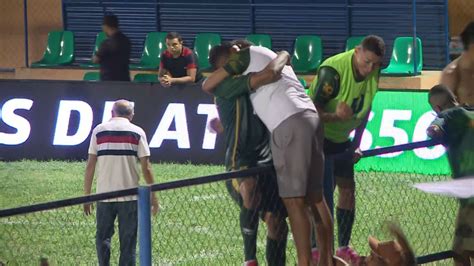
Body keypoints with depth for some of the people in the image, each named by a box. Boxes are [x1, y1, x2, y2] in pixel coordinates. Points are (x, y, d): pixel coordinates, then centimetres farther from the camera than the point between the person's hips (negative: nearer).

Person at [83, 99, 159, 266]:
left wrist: (87, 196, 6)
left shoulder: (99, 131, 5)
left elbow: (90, 166, 1)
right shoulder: (137, 132, 1)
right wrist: (153, 196, 4)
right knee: (128, 241, 4)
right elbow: (146, 167, -3)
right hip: (130, 196, -1)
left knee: (103, 238, 10)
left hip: (104, 194, 1)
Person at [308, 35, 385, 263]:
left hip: (342, 139, 8)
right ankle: (316, 251, -6)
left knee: (348, 189, 10)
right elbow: (313, 110, -28)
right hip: (319, 136, -8)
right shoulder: (332, 71, -29)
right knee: (323, 194, -12)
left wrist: (356, 144, 8)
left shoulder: (373, 73, -6)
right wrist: (336, 116, -46)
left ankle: (344, 248, 19)